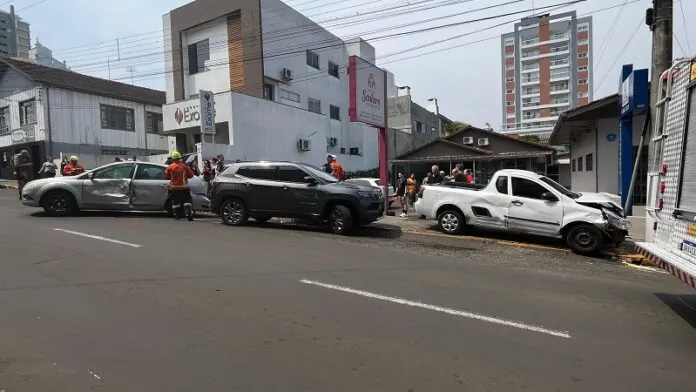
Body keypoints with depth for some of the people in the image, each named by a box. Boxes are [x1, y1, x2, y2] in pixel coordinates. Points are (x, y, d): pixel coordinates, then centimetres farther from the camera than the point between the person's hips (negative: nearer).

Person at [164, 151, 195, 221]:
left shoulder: (170, 167, -3)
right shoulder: (184, 166, -5)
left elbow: (166, 177, 4)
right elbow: (191, 175, 2)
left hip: (174, 188, 1)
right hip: (184, 187, -1)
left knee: (175, 202, 10)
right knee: (187, 201, 0)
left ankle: (177, 215, 14)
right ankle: (189, 215, -10)